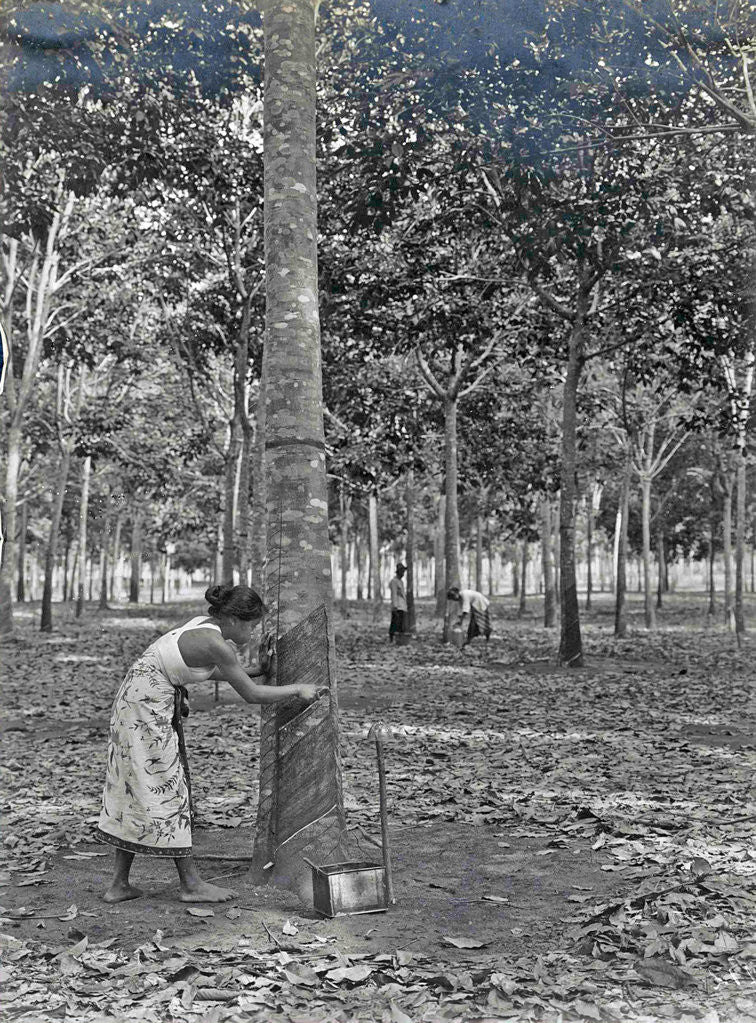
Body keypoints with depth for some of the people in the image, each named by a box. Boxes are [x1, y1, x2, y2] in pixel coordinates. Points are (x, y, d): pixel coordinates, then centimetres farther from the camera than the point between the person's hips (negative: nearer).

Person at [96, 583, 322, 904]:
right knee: (165, 789, -2)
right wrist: (298, 690, -4)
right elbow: (251, 695, -15)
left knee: (136, 790, 12)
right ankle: (191, 884, 8)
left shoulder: (205, 625, 5)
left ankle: (119, 884, 18)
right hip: (147, 707, -10)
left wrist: (256, 672, 24)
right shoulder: (214, 643, -21)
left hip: (145, 702, 10)